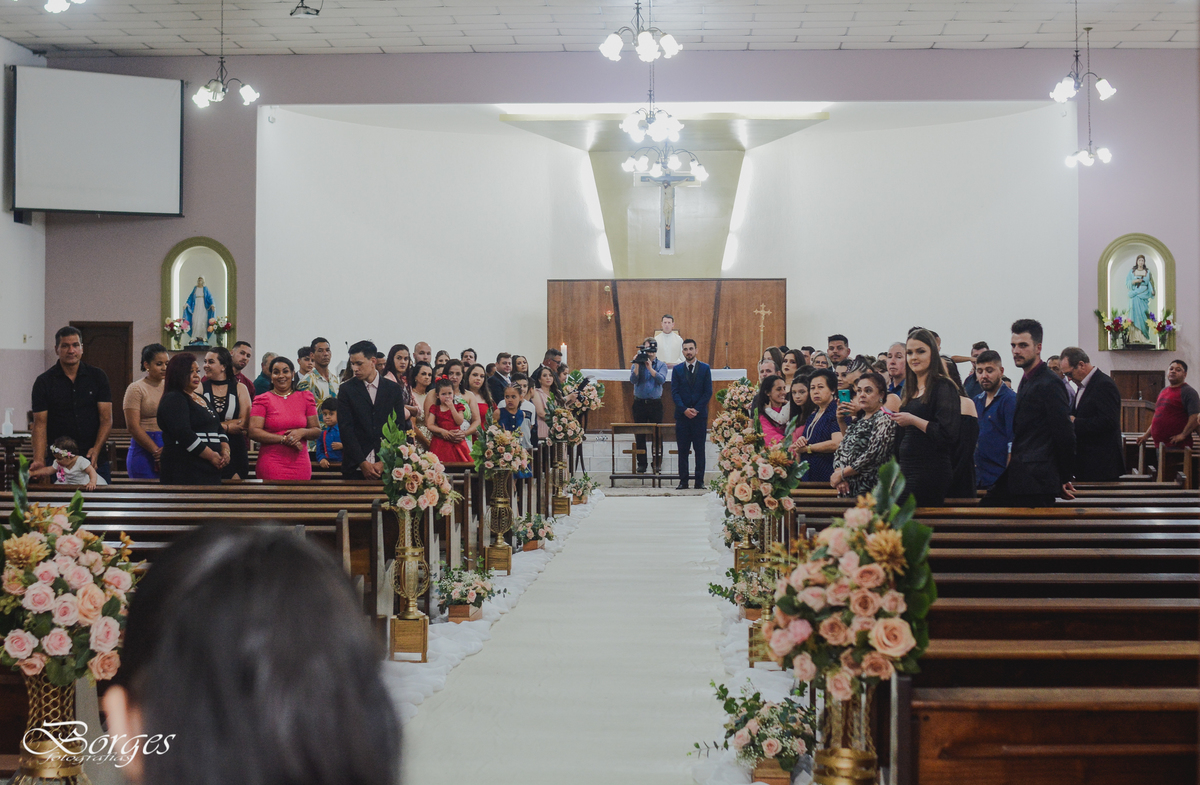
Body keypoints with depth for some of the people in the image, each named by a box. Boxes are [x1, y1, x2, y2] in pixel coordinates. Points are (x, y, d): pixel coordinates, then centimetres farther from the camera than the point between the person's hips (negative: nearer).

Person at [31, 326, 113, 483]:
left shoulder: (98, 377, 5)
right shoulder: (44, 382, 2)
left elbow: (106, 419, 1)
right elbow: (40, 424, -3)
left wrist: (96, 449, -15)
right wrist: (39, 460, -16)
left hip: (96, 460, 1)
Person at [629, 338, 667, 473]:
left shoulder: (661, 365, 4)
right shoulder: (636, 364, 6)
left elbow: (661, 380, -13)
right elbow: (633, 380, -8)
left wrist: (650, 367, -19)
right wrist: (637, 364, -16)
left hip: (655, 403, -1)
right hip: (640, 403, 1)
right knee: (640, 435, 2)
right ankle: (641, 463, 8)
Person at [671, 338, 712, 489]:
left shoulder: (705, 368, 5)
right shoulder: (677, 369, 8)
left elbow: (708, 392, 1)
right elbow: (674, 392, 2)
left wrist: (696, 409, -9)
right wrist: (684, 409, -11)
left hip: (700, 414, -1)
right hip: (682, 414, 1)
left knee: (700, 449, 1)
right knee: (682, 450, 1)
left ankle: (699, 481, 5)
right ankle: (683, 481, 5)